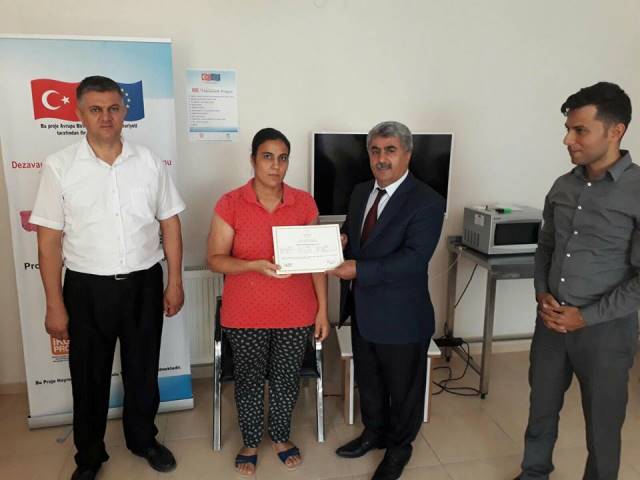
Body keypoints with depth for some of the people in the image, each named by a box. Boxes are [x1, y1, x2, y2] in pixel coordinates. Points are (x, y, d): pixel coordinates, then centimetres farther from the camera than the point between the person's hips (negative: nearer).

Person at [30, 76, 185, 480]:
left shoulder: (150, 162, -1)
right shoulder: (59, 167, -6)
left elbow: (170, 223, 3)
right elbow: (49, 241, -5)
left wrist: (175, 282, 1)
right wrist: (55, 305, -5)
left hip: (144, 284, 2)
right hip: (87, 288, -1)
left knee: (143, 370, 17)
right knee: (89, 377, 15)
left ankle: (143, 439, 41)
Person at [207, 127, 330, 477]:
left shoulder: (304, 202, -3)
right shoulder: (230, 204, -9)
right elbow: (215, 259, -8)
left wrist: (323, 310, -1)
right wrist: (256, 265, -25)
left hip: (295, 313, 2)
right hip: (246, 314, -1)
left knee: (286, 379, 16)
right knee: (248, 380, 15)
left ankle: (281, 437, 42)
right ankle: (250, 442, 39)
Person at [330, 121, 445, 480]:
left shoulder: (427, 202, -17)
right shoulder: (361, 192, 5)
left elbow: (413, 258, -26)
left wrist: (359, 269, -31)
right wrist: (341, 238, -7)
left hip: (401, 316, -6)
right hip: (362, 311, 7)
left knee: (403, 389, 16)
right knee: (368, 380, 25)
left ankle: (399, 447, 40)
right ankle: (374, 433, 49)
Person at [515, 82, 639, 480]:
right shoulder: (563, 187, 3)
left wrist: (585, 317, -16)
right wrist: (542, 295, -3)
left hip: (605, 328, -5)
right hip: (551, 321, 5)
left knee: (602, 422, 13)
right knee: (542, 408, 19)